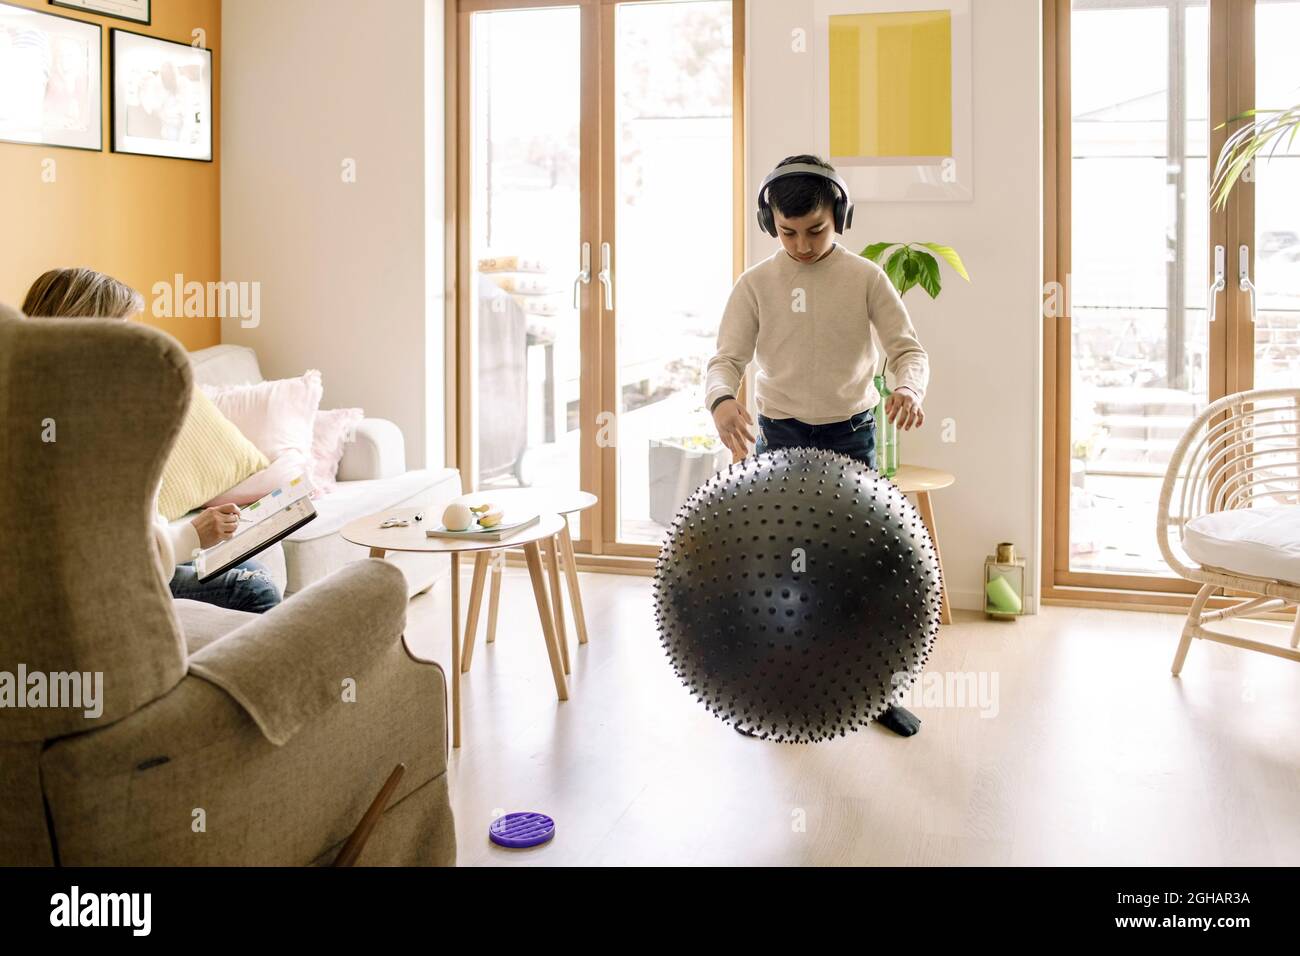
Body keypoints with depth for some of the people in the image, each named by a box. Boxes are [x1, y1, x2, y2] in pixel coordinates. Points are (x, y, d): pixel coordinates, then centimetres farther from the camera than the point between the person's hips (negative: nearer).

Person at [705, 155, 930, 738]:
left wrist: (908, 388, -34)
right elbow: (727, 358, -10)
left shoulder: (865, 278, -3)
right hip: (779, 435, 0)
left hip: (851, 435, 0)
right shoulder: (756, 284, -3)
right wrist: (722, 400, -34)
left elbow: (908, 348, -10)